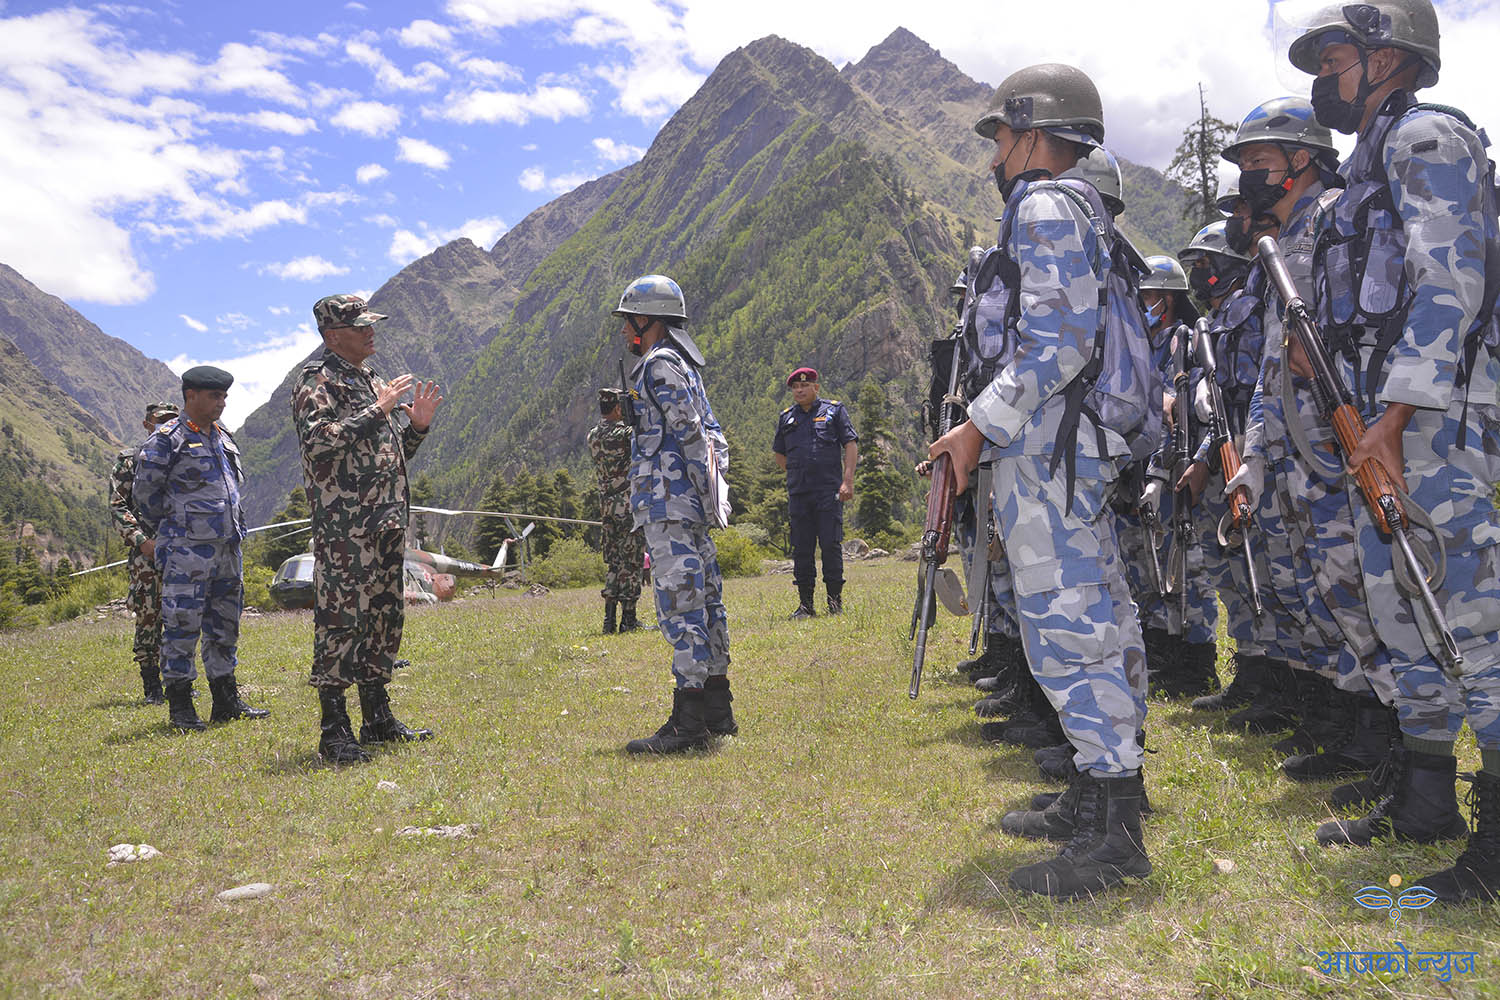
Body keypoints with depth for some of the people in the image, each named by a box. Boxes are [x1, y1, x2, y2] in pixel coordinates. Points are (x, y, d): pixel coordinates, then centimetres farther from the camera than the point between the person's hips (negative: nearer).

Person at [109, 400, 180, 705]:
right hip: (146, 550, -3)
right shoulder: (129, 460, 8)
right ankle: (151, 687, 3)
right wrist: (141, 540, -12)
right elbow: (118, 507, 0)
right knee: (148, 617, -5)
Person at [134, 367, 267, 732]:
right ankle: (180, 706, 3)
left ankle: (226, 700, 19)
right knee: (182, 624, -5)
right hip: (187, 551, -7)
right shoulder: (166, 439, -7)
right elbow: (144, 493, -5)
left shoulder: (223, 438, 16)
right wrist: (167, 534, 3)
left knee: (224, 625, 11)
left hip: (226, 547, 8)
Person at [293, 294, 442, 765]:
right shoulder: (316, 379, -4)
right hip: (344, 524, -9)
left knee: (384, 616, 11)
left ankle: (378, 717, 20)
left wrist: (417, 425, 8)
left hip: (387, 522, 9)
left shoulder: (373, 381, 21)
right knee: (340, 619, -8)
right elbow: (318, 438, -21)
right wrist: (378, 411, -20)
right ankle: (334, 730, -3)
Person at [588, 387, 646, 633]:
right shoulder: (625, 433, -13)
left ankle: (609, 619, 12)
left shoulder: (593, 436, 9)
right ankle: (628, 619, 0)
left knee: (613, 562, 13)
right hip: (629, 506, -7)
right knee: (631, 562, -1)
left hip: (607, 505, 7)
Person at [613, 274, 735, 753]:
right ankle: (717, 712, 17)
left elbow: (690, 431, -17)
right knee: (702, 597, 11)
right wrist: (710, 495, 16)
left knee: (679, 601, -11)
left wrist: (705, 492, -16)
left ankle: (688, 722, -9)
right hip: (691, 500, 10)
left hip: (668, 498, -10)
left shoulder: (659, 363, -8)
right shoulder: (684, 363, 22)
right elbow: (710, 431, 21)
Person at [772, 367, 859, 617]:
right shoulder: (786, 418, 14)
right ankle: (805, 603, 10)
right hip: (798, 493, 3)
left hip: (829, 492, -3)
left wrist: (847, 481, -8)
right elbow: (780, 455, 24)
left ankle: (835, 599, 6)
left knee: (831, 544, -4)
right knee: (801, 549, 4)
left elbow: (851, 445, 1)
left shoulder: (834, 410, 5)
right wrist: (795, 477, 14)